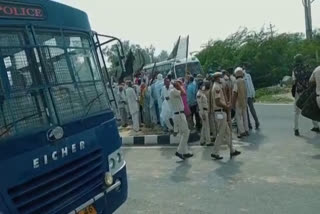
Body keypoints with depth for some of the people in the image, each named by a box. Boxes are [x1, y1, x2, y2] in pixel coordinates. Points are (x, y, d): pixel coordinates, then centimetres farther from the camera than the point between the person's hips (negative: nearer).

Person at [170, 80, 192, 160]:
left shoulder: (175, 92, 18)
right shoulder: (173, 91, -11)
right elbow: (184, 93, -23)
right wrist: (180, 86, -12)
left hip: (179, 114, 11)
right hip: (179, 114, -11)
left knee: (183, 133, 13)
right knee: (186, 132, -8)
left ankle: (185, 152, 17)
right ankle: (179, 151, -5)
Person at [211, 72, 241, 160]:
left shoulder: (216, 86, 17)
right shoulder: (217, 87, -16)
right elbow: (218, 102, -22)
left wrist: (226, 105, 8)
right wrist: (227, 106, -9)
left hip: (221, 113, 10)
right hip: (220, 112, -10)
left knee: (228, 132, 15)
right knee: (221, 134, -4)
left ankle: (232, 151, 23)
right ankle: (215, 153, 4)